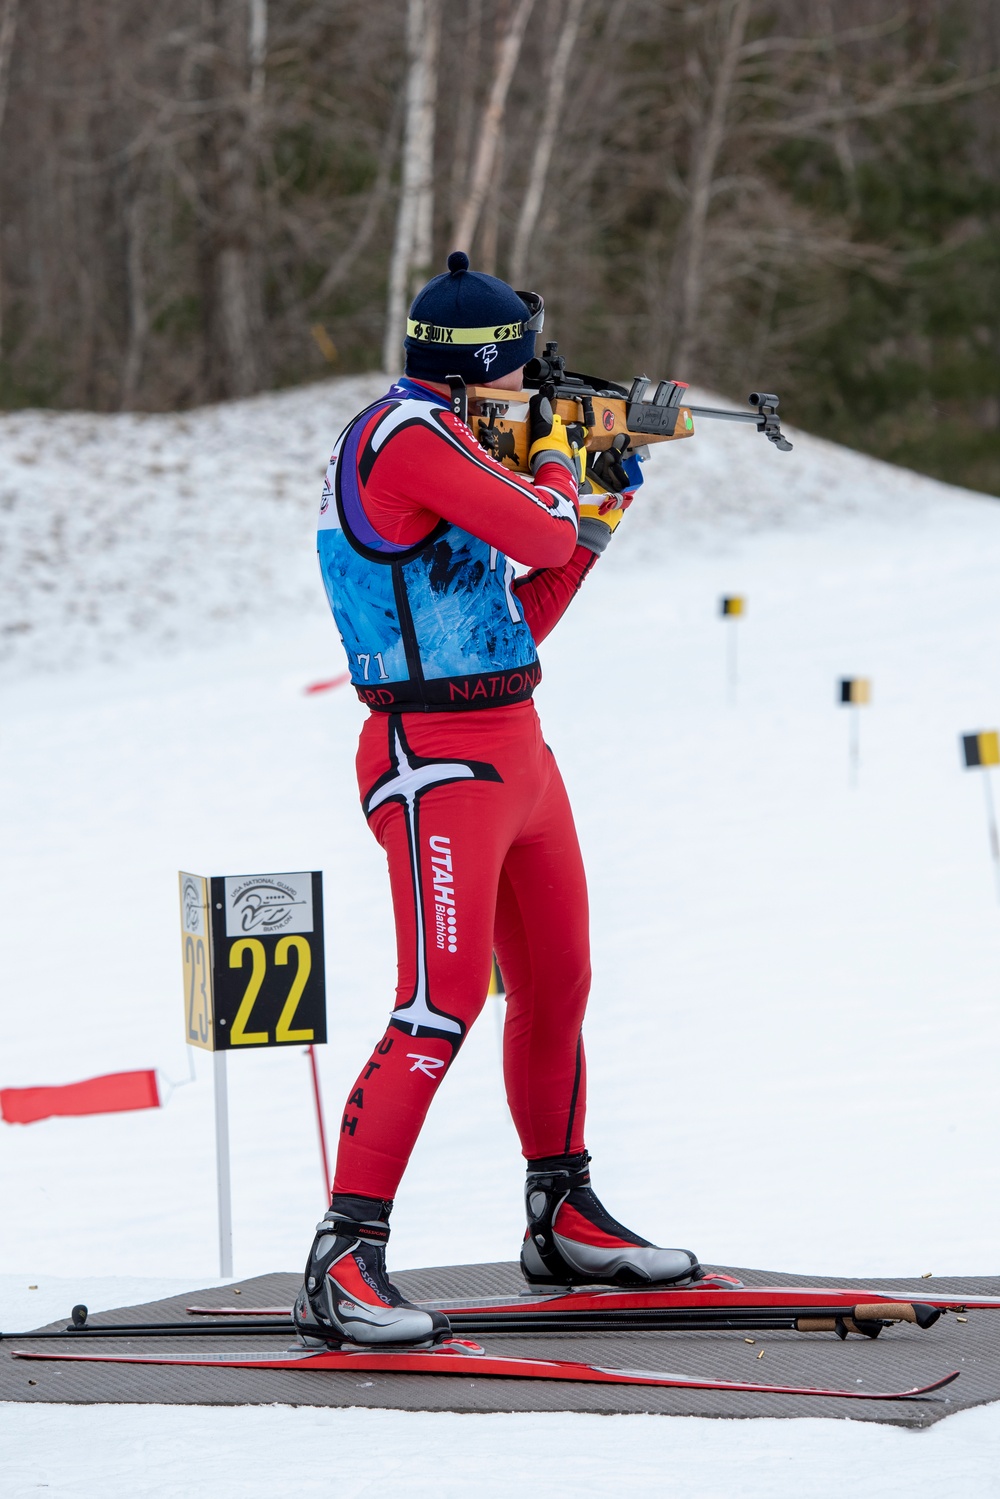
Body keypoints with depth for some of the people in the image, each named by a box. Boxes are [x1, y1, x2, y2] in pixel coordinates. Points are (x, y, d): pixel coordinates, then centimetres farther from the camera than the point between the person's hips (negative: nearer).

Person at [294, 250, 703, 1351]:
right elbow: (543, 536, -18)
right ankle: (341, 1266, -19)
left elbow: (520, 618, 21)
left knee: (555, 988, 18)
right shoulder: (411, 432, -13)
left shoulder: (435, 441, 18)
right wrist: (555, 463, 2)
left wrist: (597, 511, 20)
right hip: (439, 759, -10)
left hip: (513, 753, 10)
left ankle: (564, 1222, 32)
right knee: (441, 1009, -17)